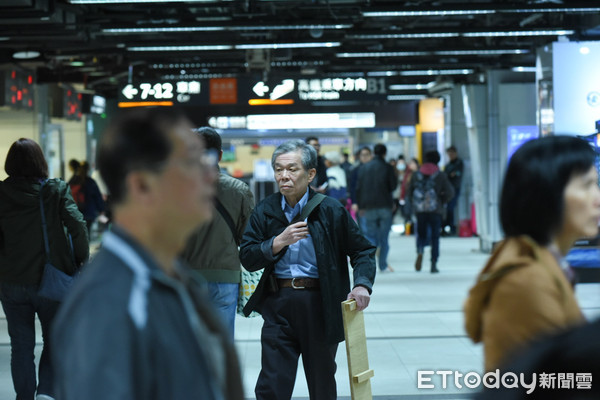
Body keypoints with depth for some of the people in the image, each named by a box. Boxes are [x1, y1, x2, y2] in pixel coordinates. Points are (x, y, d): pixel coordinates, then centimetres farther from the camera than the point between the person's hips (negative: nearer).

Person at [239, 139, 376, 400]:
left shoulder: (330, 211, -2)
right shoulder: (265, 211, 4)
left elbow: (362, 250, 5)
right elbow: (247, 258, -2)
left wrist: (362, 284, -12)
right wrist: (279, 242, -16)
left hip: (321, 306, -1)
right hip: (278, 306, 1)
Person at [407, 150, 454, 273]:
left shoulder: (416, 175, 6)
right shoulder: (440, 176, 0)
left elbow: (409, 192, 5)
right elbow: (450, 192, -6)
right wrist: (442, 201, 9)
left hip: (419, 209, 2)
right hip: (435, 210, -1)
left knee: (421, 234, 13)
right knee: (435, 237, 5)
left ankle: (420, 251, -19)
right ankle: (434, 264, 1)